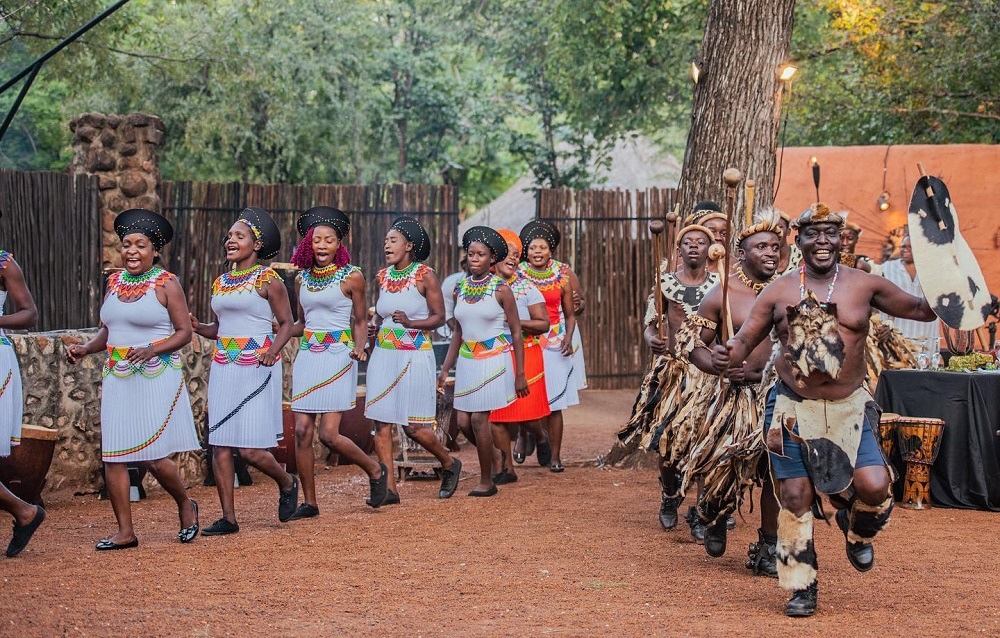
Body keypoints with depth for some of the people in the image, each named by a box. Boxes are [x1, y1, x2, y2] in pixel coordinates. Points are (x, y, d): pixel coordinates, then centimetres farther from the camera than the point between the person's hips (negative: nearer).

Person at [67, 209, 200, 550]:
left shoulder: (166, 284, -4)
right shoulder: (115, 282, 13)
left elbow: (184, 332, -5)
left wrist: (152, 349, -20)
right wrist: (86, 348, 3)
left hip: (156, 378, -6)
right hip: (117, 379, 6)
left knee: (154, 457, -8)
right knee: (112, 455, 0)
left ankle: (186, 506, 20)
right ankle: (125, 532, 8)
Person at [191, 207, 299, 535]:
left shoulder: (268, 281, -4)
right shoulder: (220, 283, 14)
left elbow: (287, 323, -2)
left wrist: (273, 349, -20)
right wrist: (198, 328, 2)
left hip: (256, 370, -6)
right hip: (223, 369, 6)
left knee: (251, 449, -8)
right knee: (220, 445, 1)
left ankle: (287, 483, 22)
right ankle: (228, 518, 8)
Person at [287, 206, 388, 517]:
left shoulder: (351, 277, -2)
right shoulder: (302, 279, 11)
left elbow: (360, 321, 4)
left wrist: (359, 348, -14)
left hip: (337, 357, -5)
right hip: (307, 357, 5)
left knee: (329, 434, -10)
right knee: (302, 430, -1)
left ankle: (375, 471, 16)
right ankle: (309, 502, 9)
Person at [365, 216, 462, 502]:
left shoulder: (425, 275, -5)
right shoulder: (383, 276, 9)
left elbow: (439, 317, -5)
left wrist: (410, 323, -20)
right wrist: (373, 330, 0)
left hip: (414, 357, -5)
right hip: (383, 355, 5)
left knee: (413, 426, -3)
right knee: (381, 422, -2)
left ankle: (450, 464, 23)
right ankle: (389, 489, 3)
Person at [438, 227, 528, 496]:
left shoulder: (501, 289, -7)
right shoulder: (460, 289, 8)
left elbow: (516, 333, -4)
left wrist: (520, 374, -7)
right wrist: (445, 369, 13)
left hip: (494, 360, -5)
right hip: (467, 360, 5)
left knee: (479, 418, -9)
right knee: (463, 421, 1)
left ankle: (487, 481, 5)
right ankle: (494, 461, 27)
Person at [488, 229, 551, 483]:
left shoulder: (526, 287, -2)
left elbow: (544, 324, -4)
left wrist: (517, 322, -18)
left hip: (524, 355, -2)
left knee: (525, 414, -5)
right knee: (494, 414, -1)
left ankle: (541, 436, 31)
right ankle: (506, 468, 10)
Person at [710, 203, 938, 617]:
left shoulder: (864, 285, 2)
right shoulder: (779, 291, 2)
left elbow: (922, 309, 10)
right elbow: (744, 341, -1)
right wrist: (726, 356, -22)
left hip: (849, 409, 0)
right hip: (793, 408, 0)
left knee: (875, 487, -15)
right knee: (795, 497, 0)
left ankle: (856, 529, 22)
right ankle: (802, 589, 17)